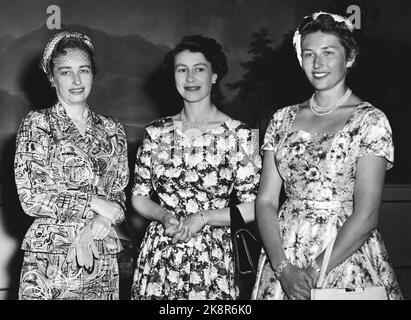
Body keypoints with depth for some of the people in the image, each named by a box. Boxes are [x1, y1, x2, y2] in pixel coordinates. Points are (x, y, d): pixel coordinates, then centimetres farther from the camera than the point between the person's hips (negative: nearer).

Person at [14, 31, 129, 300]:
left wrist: (101, 221, -11)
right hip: (49, 255, -3)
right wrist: (94, 203, -12)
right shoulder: (37, 124, -2)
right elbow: (31, 197, -9)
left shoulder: (112, 129, 8)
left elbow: (119, 194, 9)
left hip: (102, 256, 3)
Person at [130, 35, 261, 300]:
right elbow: (139, 197, 8)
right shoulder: (157, 132, 4)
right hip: (159, 256, 2)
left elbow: (253, 207, -6)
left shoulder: (239, 134, -5)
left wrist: (202, 218, -15)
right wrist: (165, 216, -10)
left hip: (212, 259, -2)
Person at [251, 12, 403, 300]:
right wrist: (283, 268, -12)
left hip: (346, 253, -3)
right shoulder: (283, 120, 5)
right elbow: (266, 201, 0)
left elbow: (366, 215, -13)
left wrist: (315, 272, -17)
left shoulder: (370, 121, -7)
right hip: (283, 251, 4)